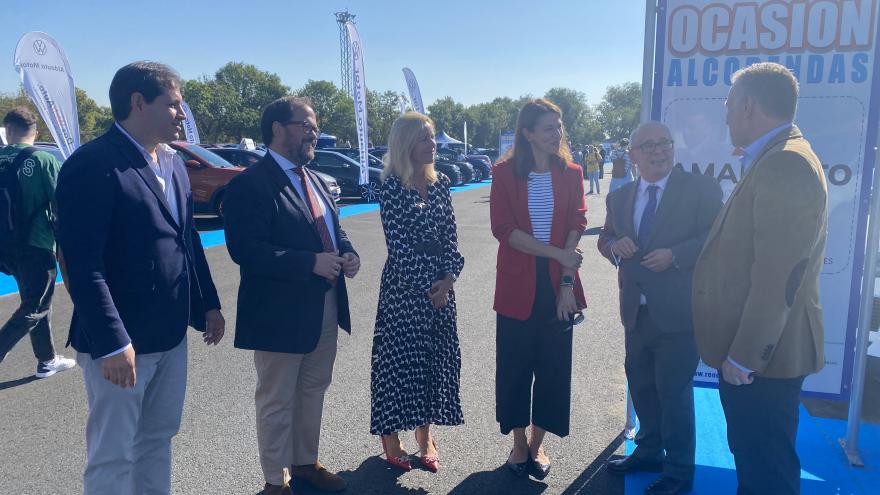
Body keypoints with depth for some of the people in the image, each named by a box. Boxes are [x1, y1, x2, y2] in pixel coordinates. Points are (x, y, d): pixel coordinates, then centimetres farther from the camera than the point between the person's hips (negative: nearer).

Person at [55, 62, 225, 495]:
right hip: (120, 341, -7)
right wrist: (112, 343, -23)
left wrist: (208, 304, 13)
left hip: (172, 335, 8)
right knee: (113, 457, 8)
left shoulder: (173, 164, 10)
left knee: (158, 439, 20)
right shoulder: (92, 164, -16)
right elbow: (83, 264, -20)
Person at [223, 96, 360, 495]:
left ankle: (306, 462, 40)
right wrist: (311, 263, -27)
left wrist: (348, 253, -3)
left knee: (313, 391, 21)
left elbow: (334, 229, 19)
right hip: (281, 312, -8)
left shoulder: (315, 180, 11)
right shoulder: (251, 184, -15)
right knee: (277, 401, 9)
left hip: (326, 309, 8)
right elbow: (245, 250, -24)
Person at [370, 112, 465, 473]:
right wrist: (424, 287, -11)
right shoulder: (391, 188, -9)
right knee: (400, 358, 1)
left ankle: (425, 436, 26)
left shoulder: (440, 184, 7)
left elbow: (449, 235, 6)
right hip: (404, 285, -5)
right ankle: (391, 440, 18)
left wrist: (449, 277, -7)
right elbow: (397, 243, -12)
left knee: (436, 358, 10)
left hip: (440, 285, 6)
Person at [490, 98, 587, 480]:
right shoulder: (505, 173, -4)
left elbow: (576, 226, -2)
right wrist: (556, 253, -17)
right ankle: (519, 445, 26)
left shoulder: (571, 173, 3)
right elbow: (503, 229, -11)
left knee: (554, 367, 8)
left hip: (558, 285, 2)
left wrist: (567, 281, -12)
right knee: (515, 366, 7)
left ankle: (537, 445, 27)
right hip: (518, 287, -2)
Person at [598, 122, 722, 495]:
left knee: (674, 391, 2)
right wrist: (614, 245, -6)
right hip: (637, 310, 6)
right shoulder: (619, 197, 11)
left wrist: (674, 255, -23)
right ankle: (649, 451, 41)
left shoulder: (700, 188, -6)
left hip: (678, 310, -6)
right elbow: (605, 237, 17)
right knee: (640, 384, 19)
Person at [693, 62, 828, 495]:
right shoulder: (775, 160, 12)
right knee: (751, 460, 23)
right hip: (751, 349, 10)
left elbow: (778, 274, -25)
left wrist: (744, 355, -21)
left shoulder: (785, 164, -21)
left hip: (761, 354, -10)